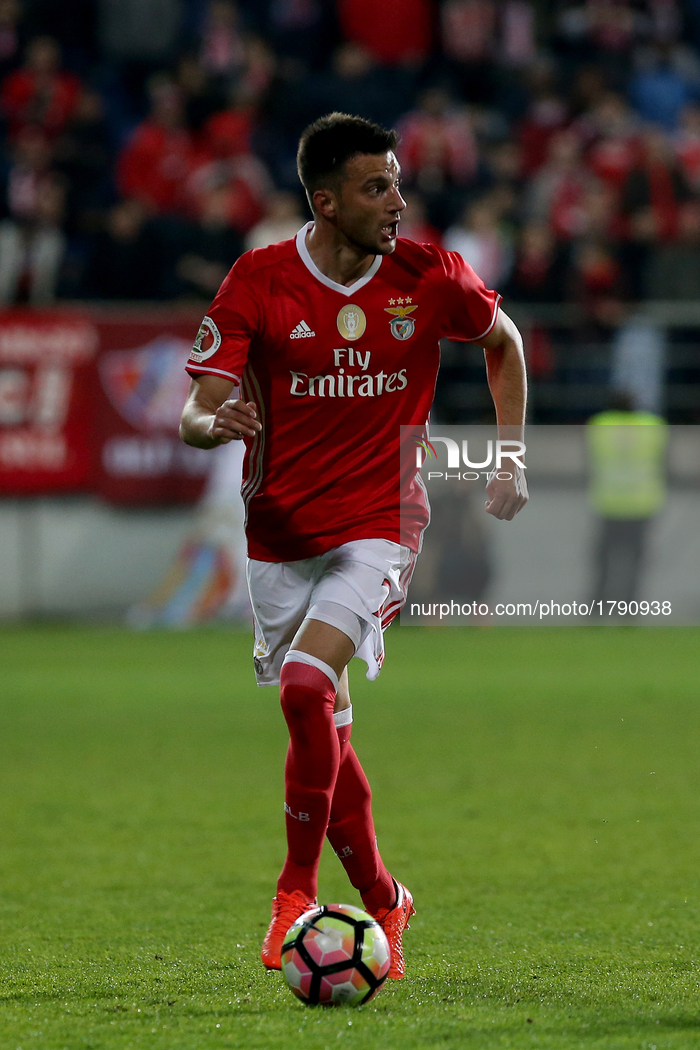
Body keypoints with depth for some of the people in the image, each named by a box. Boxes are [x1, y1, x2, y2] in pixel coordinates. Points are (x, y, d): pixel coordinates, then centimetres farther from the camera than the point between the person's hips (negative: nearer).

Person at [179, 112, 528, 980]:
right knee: (323, 730, 8)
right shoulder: (258, 282, -8)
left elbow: (504, 343, 14)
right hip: (280, 531, 2)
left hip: (379, 521, -2)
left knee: (308, 685, -24)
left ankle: (298, 886, -10)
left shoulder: (428, 275, -6)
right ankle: (381, 902, 27)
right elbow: (194, 411, -8)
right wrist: (215, 424, -32)